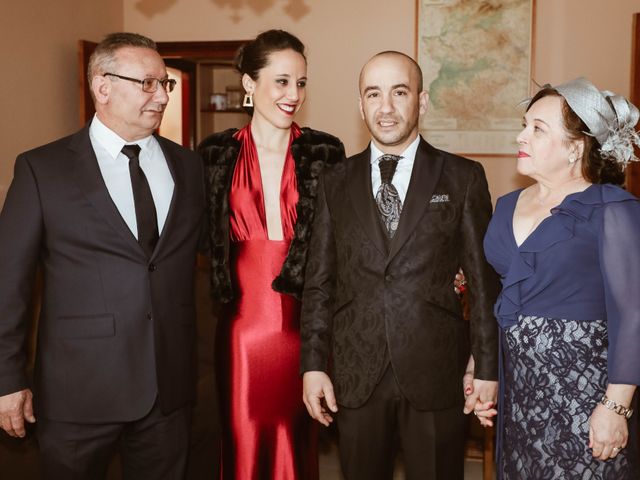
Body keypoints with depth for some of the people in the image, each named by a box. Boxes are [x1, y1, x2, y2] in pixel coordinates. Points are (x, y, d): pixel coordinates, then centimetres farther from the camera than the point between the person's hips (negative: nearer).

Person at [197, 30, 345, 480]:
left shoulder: (325, 153, 0)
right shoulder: (216, 153, 3)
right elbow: (205, 238, 12)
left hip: (302, 325, 0)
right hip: (242, 324, 1)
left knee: (297, 443, 9)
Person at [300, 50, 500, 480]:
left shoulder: (463, 178, 0)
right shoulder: (337, 182, 6)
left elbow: (484, 281, 0)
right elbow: (319, 282, 5)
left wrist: (489, 368, -2)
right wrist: (313, 364, 1)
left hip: (436, 376, -1)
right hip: (355, 376, 2)